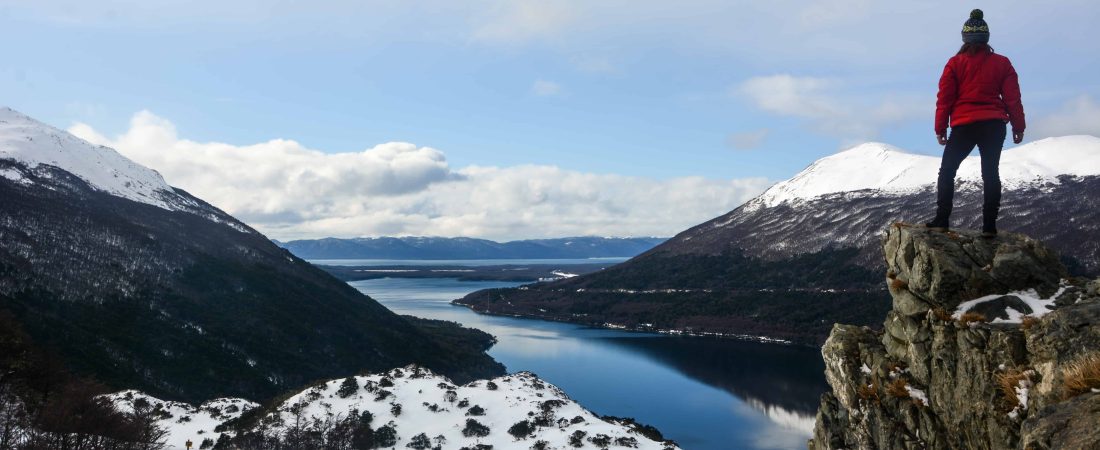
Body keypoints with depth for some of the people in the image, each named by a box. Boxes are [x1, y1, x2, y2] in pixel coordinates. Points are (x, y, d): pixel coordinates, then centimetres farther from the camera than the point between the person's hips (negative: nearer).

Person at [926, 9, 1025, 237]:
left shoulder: (955, 63, 1)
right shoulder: (1002, 63, 7)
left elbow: (945, 98, -1)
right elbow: (1013, 98, 6)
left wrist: (940, 128, 4)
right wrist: (1018, 127, 12)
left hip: (963, 125, -2)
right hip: (994, 125, 2)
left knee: (947, 171, 8)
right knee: (990, 173, 7)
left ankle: (942, 220, -1)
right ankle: (989, 225, 3)